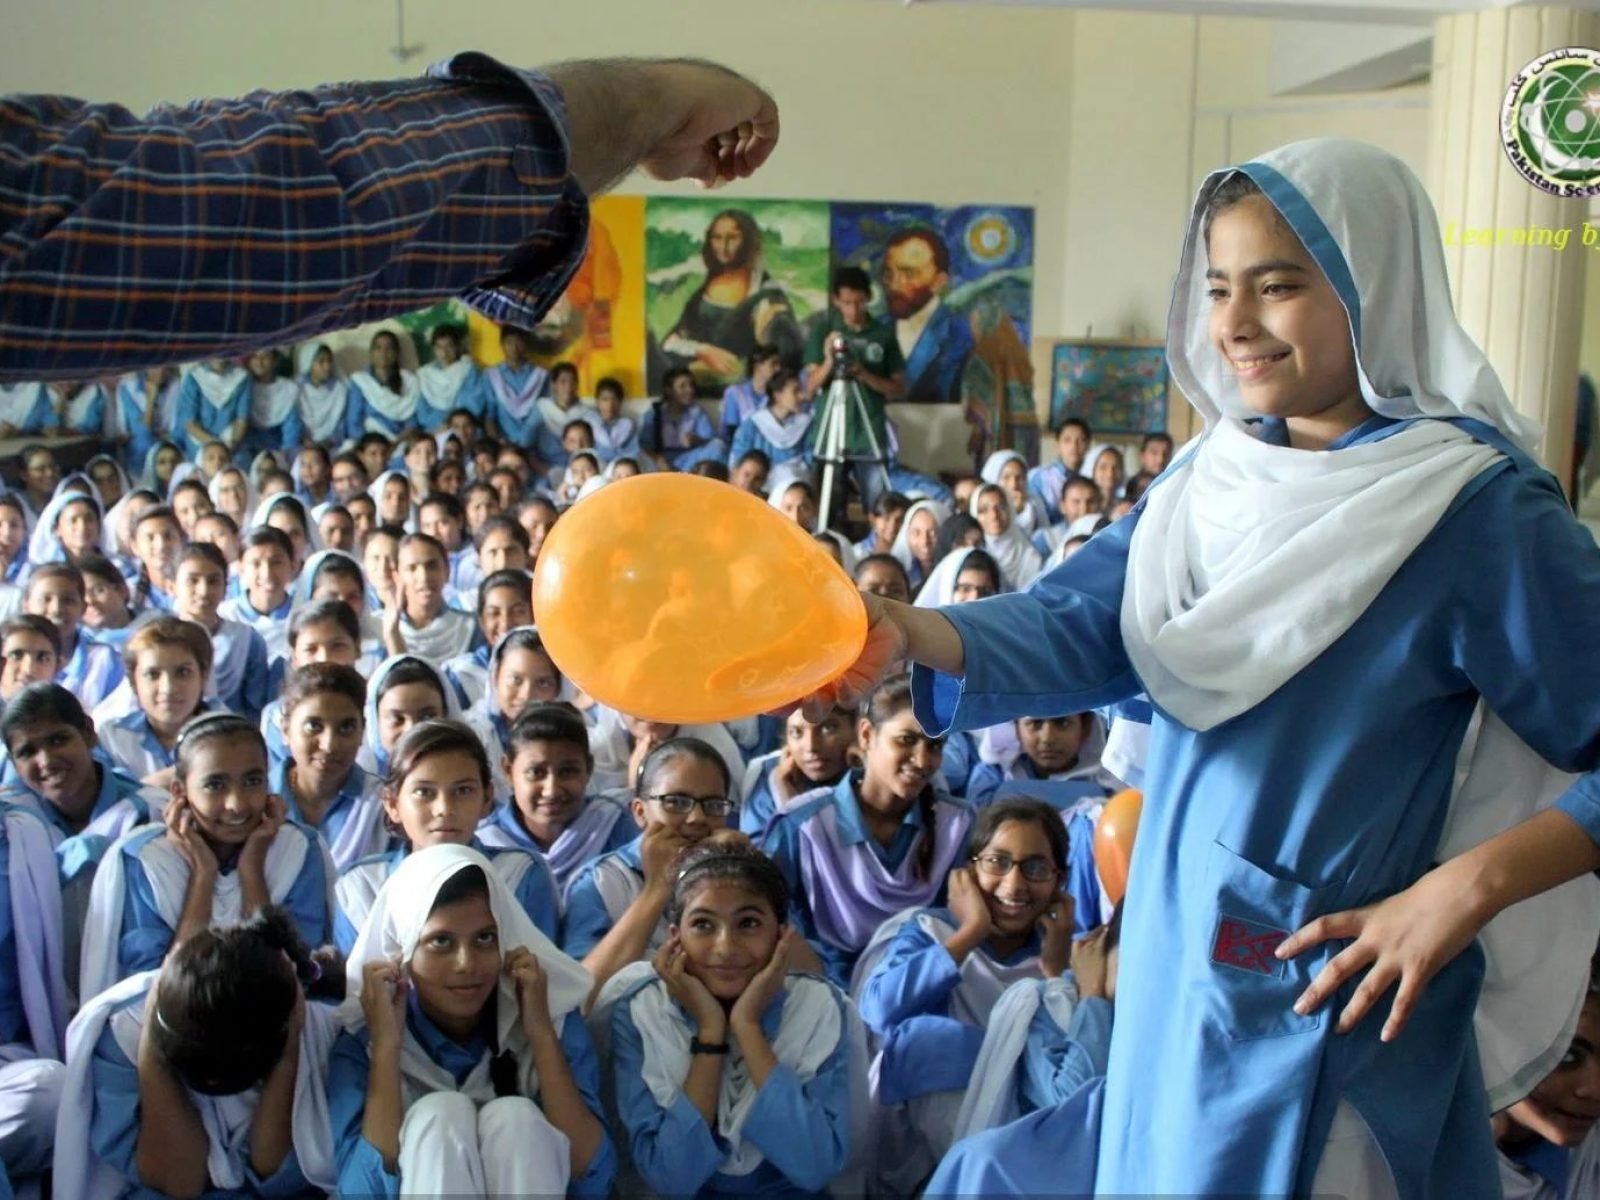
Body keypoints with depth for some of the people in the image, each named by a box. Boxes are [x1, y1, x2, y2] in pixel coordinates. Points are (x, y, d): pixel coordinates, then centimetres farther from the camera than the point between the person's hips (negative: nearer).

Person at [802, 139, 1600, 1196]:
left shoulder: (1478, 507, -15)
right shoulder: (1220, 472, 2)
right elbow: (1082, 623, -8)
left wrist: (1465, 888, -23)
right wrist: (903, 631, -24)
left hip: (1324, 990, -6)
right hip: (1177, 951, 6)